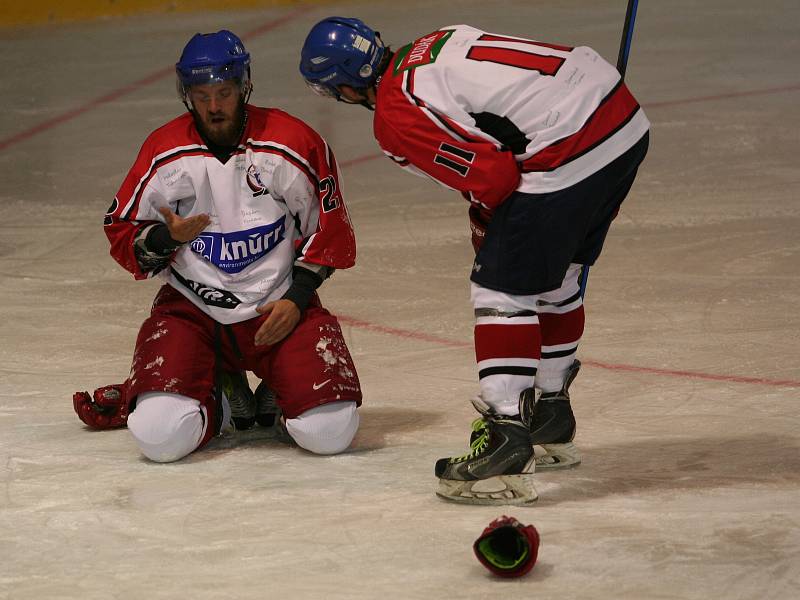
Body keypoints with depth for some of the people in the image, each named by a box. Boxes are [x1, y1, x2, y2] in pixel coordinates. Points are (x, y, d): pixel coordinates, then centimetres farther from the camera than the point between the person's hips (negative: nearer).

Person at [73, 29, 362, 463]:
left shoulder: (294, 144, -7)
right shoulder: (163, 152, -4)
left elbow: (329, 228, 3)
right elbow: (122, 233, 3)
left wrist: (297, 297, -6)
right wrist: (167, 238, -18)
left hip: (277, 309, 0)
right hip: (190, 309, 0)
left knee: (329, 431, -21)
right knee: (160, 436, -23)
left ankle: (279, 395, 16)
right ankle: (216, 402, 13)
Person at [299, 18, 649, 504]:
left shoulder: (395, 117, -8)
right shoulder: (430, 47, 18)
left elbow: (491, 175, -12)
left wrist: (486, 225, 10)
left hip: (570, 150, -9)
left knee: (501, 289, -2)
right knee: (553, 278, 24)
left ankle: (506, 435, -8)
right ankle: (550, 415, 37)